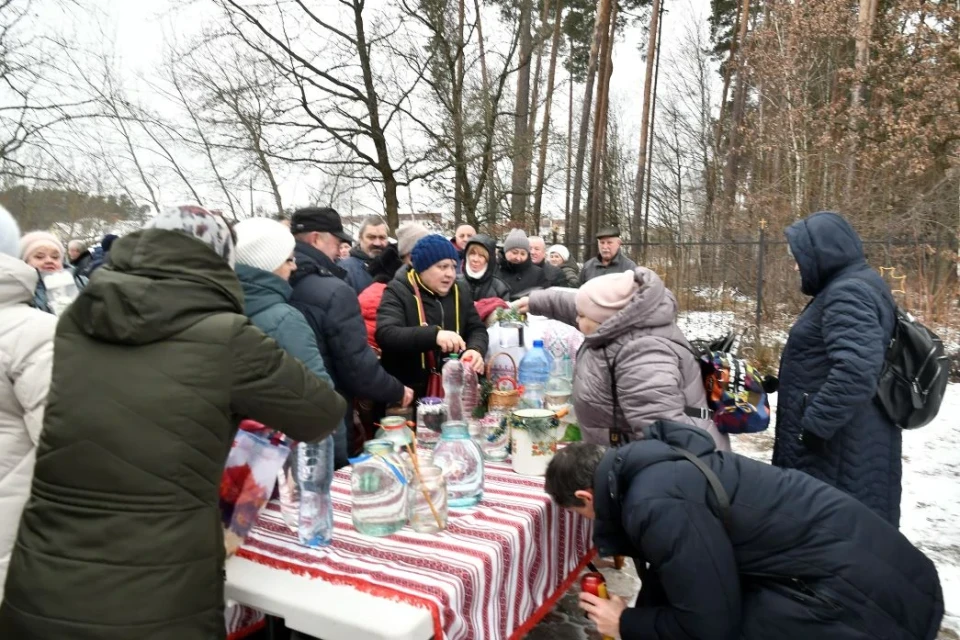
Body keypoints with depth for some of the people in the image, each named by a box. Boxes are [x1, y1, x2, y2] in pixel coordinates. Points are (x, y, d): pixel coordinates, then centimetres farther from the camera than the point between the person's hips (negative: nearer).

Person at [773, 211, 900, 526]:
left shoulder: (848, 294, -20)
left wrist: (815, 424, -24)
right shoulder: (853, 287, 14)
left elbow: (856, 370, -32)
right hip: (840, 439, 10)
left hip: (842, 445, -10)